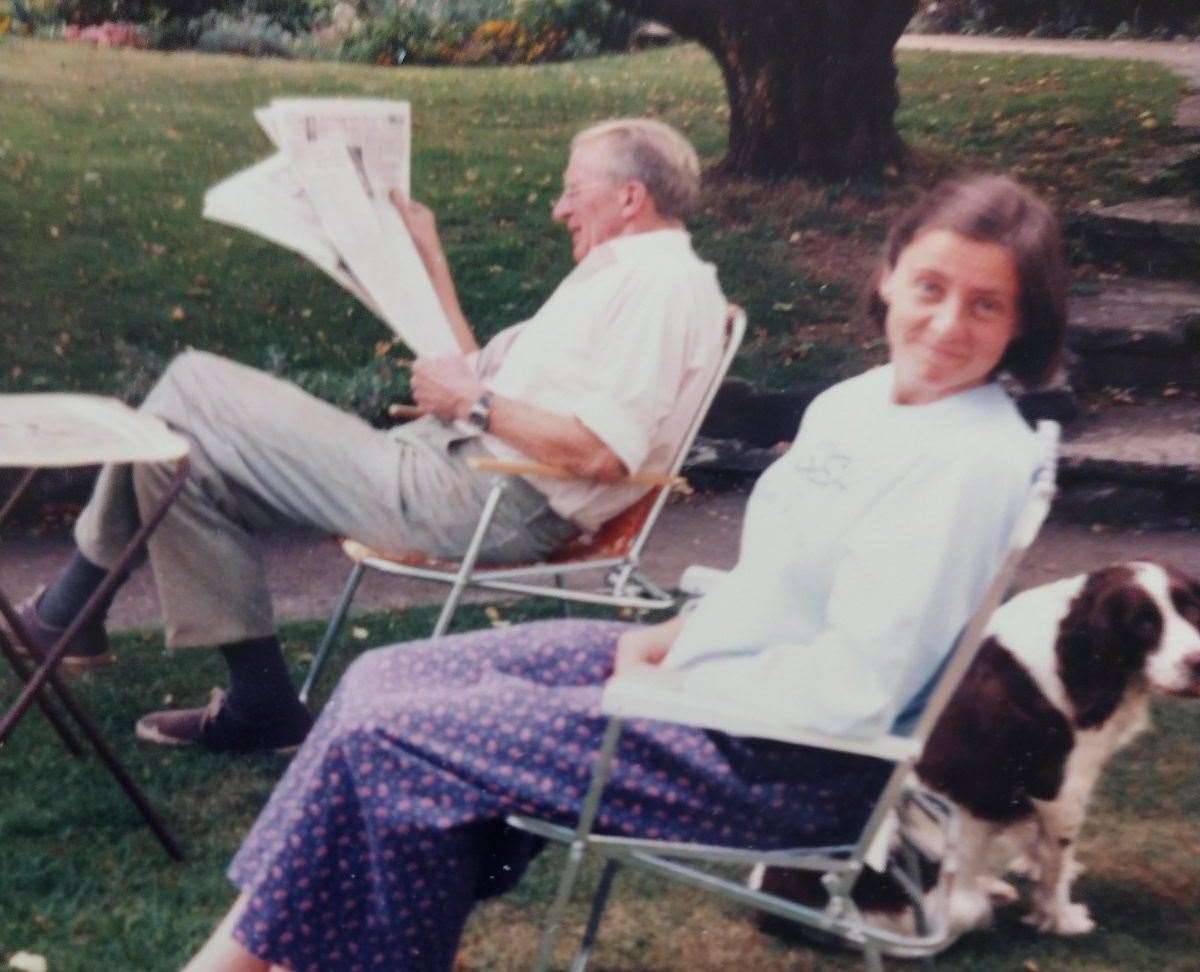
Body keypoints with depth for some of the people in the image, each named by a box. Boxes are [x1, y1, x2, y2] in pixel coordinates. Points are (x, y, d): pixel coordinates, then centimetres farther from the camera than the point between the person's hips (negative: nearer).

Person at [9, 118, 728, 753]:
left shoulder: (665, 284, -10)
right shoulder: (619, 275, 22)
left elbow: (600, 454, -23)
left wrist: (473, 402, -12)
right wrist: (429, 258, 25)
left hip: (483, 504, -11)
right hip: (447, 462, 11)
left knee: (189, 395, -7)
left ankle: (71, 606, 15)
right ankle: (260, 700, 10)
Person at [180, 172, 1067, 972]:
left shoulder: (973, 461, -21)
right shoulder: (866, 401, 5)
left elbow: (857, 689, -24)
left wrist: (671, 685, -13)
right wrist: (670, 636, 1)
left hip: (783, 763, -9)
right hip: (693, 667, 9)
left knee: (388, 741, -11)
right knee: (384, 679, 6)